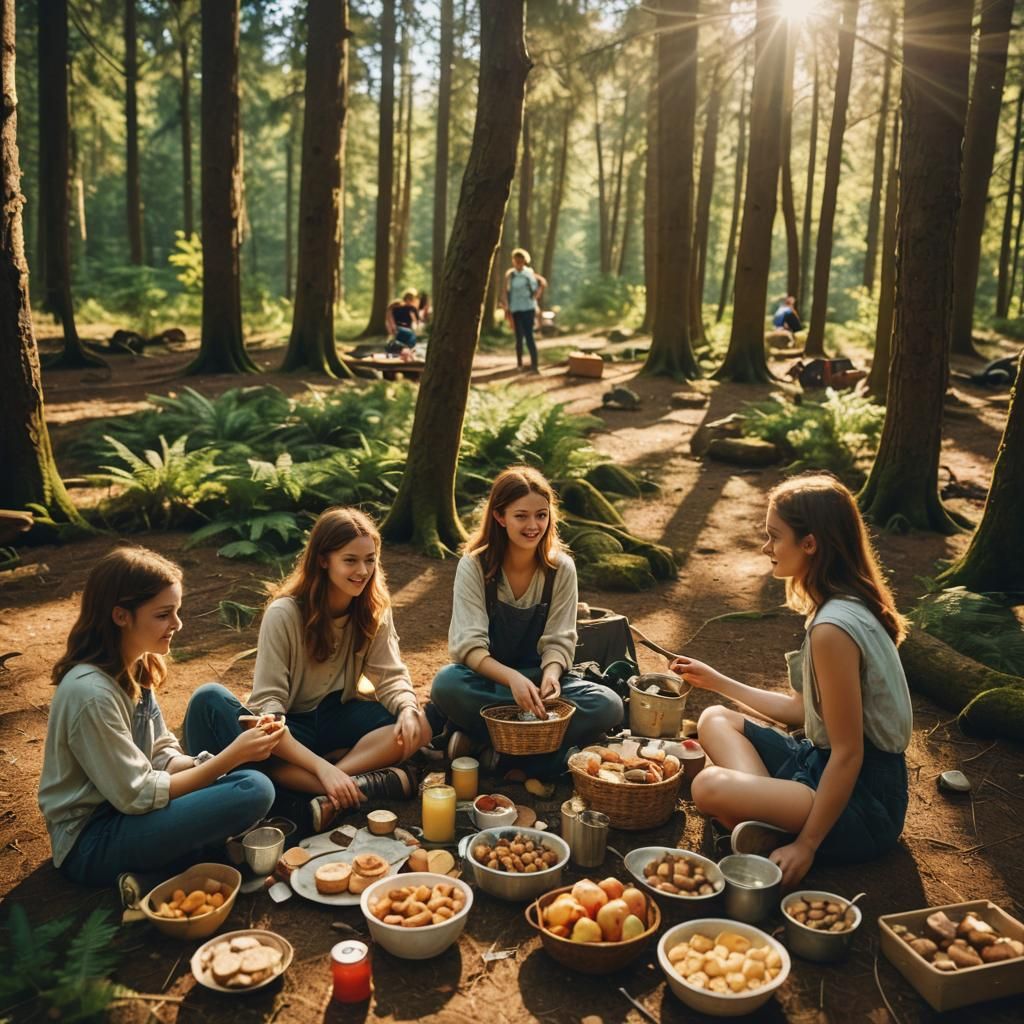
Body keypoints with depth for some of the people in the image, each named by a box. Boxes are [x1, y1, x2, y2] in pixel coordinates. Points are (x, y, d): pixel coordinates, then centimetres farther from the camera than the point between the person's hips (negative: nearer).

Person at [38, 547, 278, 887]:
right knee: (255, 792, -23)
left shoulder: (134, 668, 3)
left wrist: (235, 753, -11)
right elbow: (138, 795, -21)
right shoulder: (92, 693, -24)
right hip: (91, 844, -9)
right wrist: (232, 756, -18)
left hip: (124, 809, 9)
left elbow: (163, 756, 6)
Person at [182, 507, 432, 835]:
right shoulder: (284, 614, -20)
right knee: (208, 700, -34)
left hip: (337, 717, 3)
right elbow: (267, 705, -26)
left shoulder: (373, 610, -6)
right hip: (289, 728, -2)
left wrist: (408, 709, -32)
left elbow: (391, 677, -7)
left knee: (417, 728, -24)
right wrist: (321, 768, -39)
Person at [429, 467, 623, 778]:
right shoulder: (474, 566, -11)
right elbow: (469, 646, -20)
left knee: (608, 706, -25)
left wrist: (551, 675, -30)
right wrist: (512, 678, -39)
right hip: (488, 676, -3)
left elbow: (558, 641, -6)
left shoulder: (561, 568, -4)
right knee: (446, 684, -36)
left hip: (539, 677, 3)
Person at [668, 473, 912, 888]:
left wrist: (806, 845, -17)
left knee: (710, 787, -29)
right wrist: (718, 681, 21)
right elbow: (802, 708, 14)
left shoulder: (832, 628, -25)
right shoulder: (848, 605, 6)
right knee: (716, 720, 12)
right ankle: (772, 823, -6)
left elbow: (848, 753, -23)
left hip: (864, 804, -11)